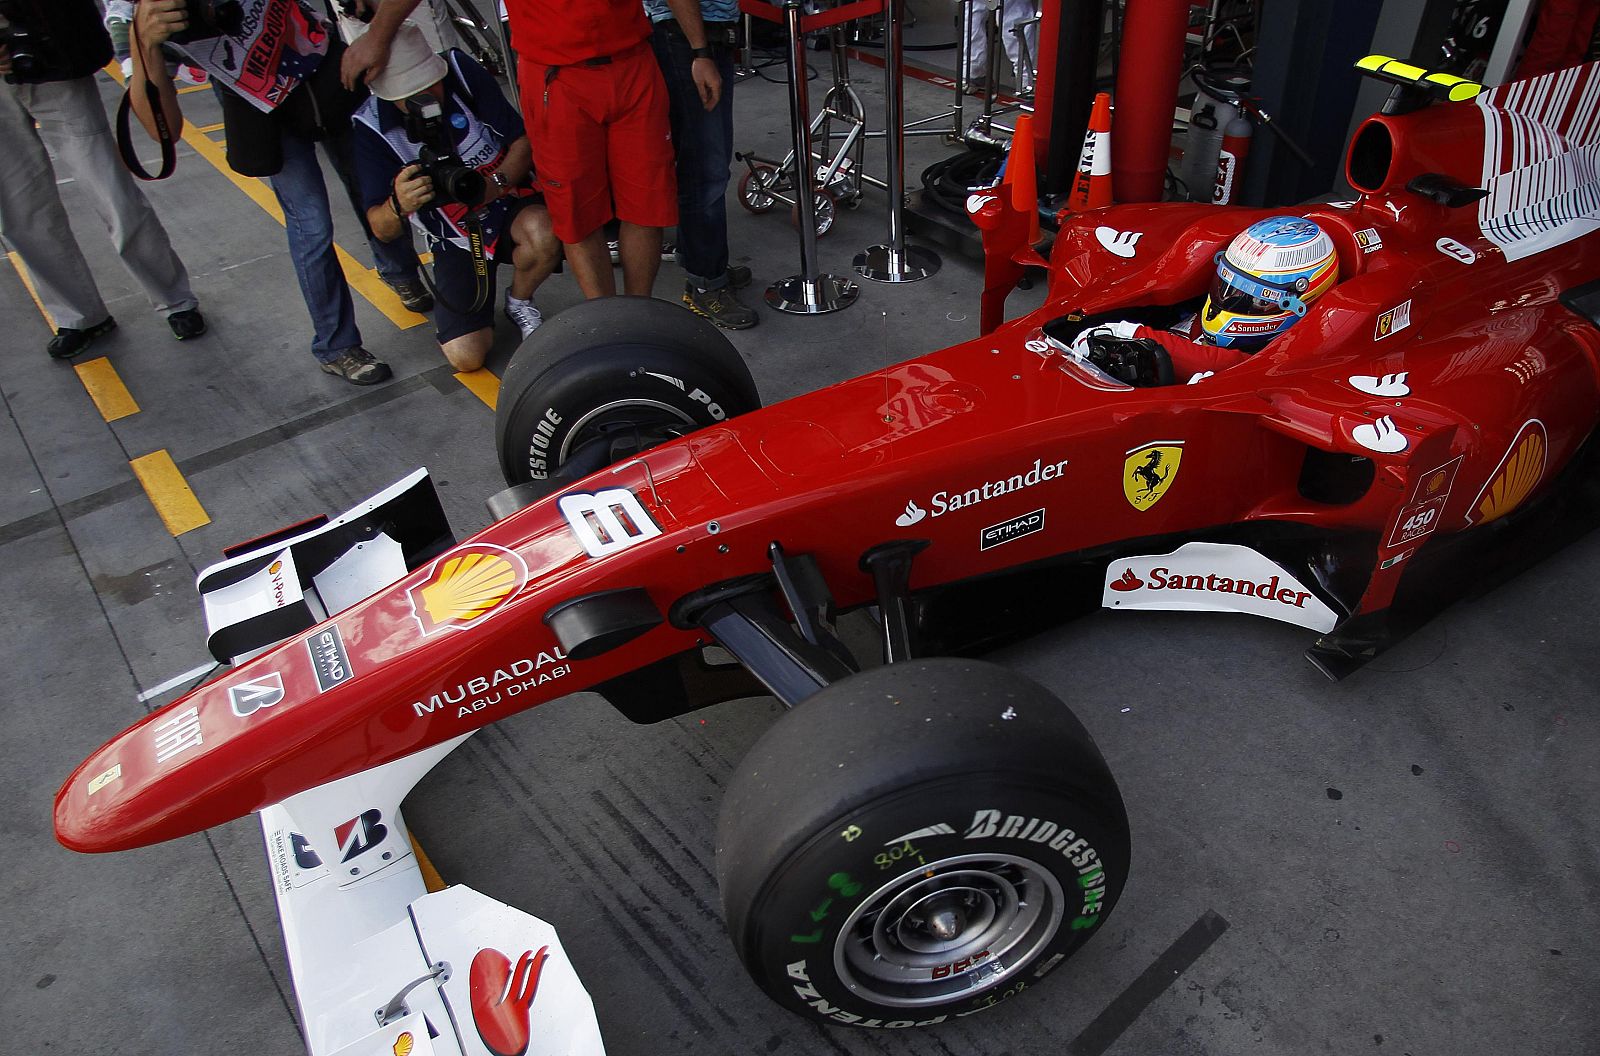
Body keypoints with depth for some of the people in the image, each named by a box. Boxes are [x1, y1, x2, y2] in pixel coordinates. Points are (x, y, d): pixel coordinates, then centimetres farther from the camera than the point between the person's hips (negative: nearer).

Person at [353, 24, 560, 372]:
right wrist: (399, 206, -41)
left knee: (543, 234, -37)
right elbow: (382, 230, -17)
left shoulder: (461, 70, -16)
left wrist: (496, 182, -30)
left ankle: (519, 302, -1)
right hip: (455, 240, 0)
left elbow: (522, 140, -10)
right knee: (466, 356, -15)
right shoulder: (371, 127, -16)